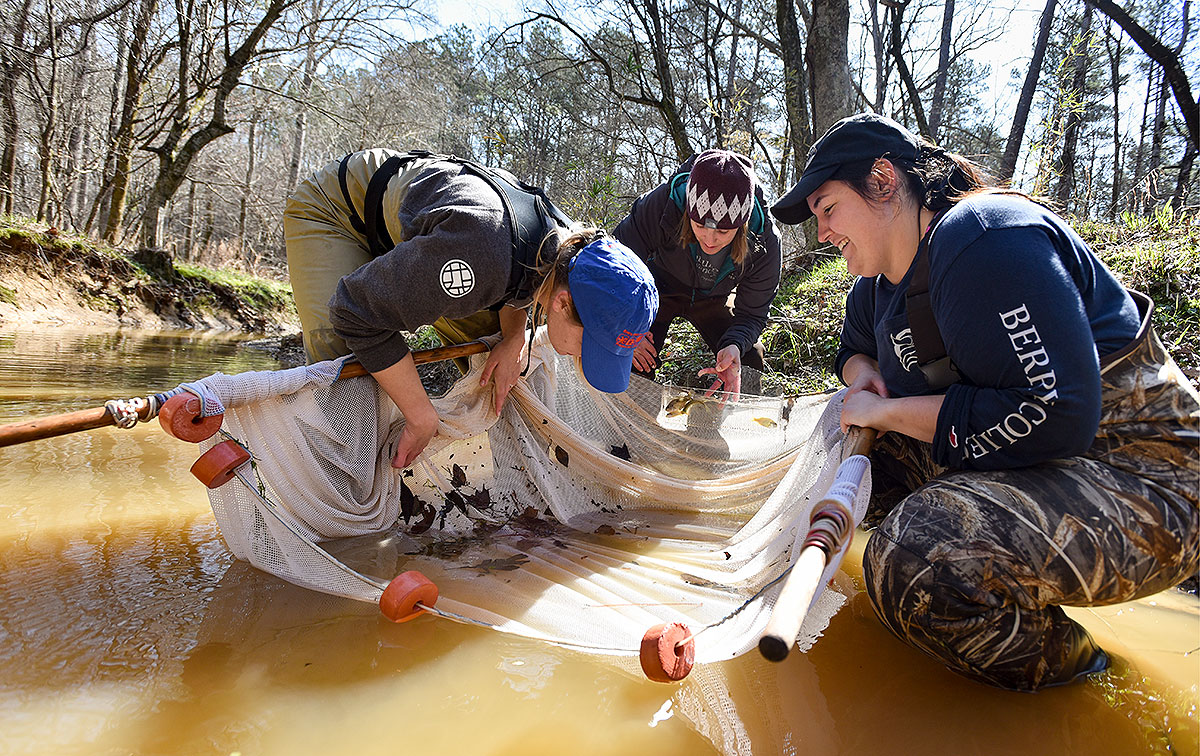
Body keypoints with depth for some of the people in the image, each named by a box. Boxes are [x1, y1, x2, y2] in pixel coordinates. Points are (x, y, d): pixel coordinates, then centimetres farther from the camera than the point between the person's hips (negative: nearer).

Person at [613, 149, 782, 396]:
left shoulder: (764, 243, -32)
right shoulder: (664, 203, -38)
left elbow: (752, 313, -19)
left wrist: (735, 345, -43)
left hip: (712, 301, 2)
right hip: (659, 290, -2)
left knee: (749, 364, -2)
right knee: (637, 368, -17)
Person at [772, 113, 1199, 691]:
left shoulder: (981, 237, -23)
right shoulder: (879, 283, 8)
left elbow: (1051, 418, -29)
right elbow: (856, 346, 29)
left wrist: (887, 411, -20)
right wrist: (861, 370, 3)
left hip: (1140, 478, -10)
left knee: (908, 562, -31)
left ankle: (1066, 665, -2)